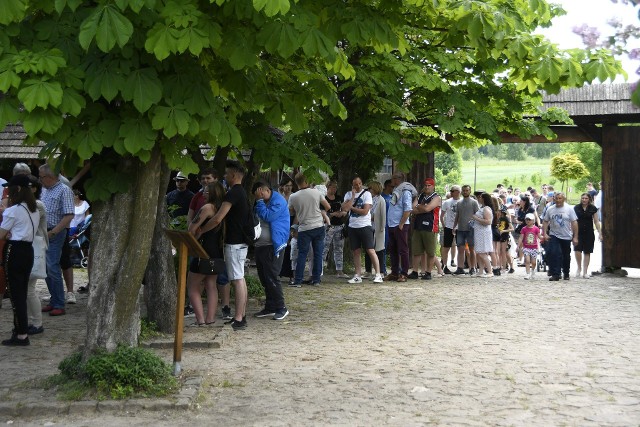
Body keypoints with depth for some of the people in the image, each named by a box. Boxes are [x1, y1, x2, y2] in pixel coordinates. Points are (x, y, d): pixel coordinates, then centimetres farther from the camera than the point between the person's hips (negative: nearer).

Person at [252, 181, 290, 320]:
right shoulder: (263, 203, 16)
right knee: (264, 279, 11)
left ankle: (281, 308, -1)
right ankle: (269, 308, 19)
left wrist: (260, 201, -12)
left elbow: (267, 216, -21)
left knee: (271, 278, -9)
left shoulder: (278, 201, -11)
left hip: (272, 247, -9)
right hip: (260, 246, 9)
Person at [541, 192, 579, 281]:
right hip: (554, 236, 1)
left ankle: (566, 274, 30)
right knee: (553, 254, -15)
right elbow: (545, 222, 7)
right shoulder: (550, 209, 2)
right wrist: (545, 234, -5)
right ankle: (555, 274, -11)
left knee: (566, 256, 11)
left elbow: (574, 223, -5)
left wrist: (575, 237, -9)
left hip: (566, 237, -1)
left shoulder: (569, 209, -4)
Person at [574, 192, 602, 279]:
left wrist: (600, 233, 1)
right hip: (578, 233, -1)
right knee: (577, 250, -15)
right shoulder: (576, 208, 1)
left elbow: (596, 221, 6)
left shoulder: (593, 209, 2)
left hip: (589, 233, 1)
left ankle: (585, 272, 14)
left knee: (587, 252, 4)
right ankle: (579, 268, 9)